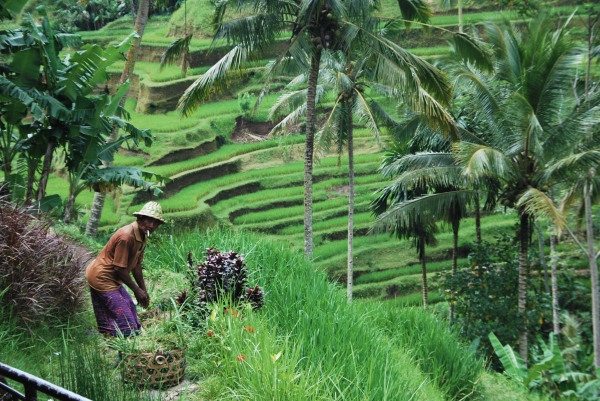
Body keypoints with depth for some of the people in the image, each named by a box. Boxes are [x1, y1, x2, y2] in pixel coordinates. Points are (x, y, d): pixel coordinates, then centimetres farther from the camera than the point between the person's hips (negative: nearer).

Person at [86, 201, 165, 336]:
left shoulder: (143, 236, 4)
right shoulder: (126, 236, -26)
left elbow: (136, 264, 12)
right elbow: (119, 268, -22)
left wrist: (143, 290, 11)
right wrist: (137, 290, -13)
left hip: (111, 279, 10)